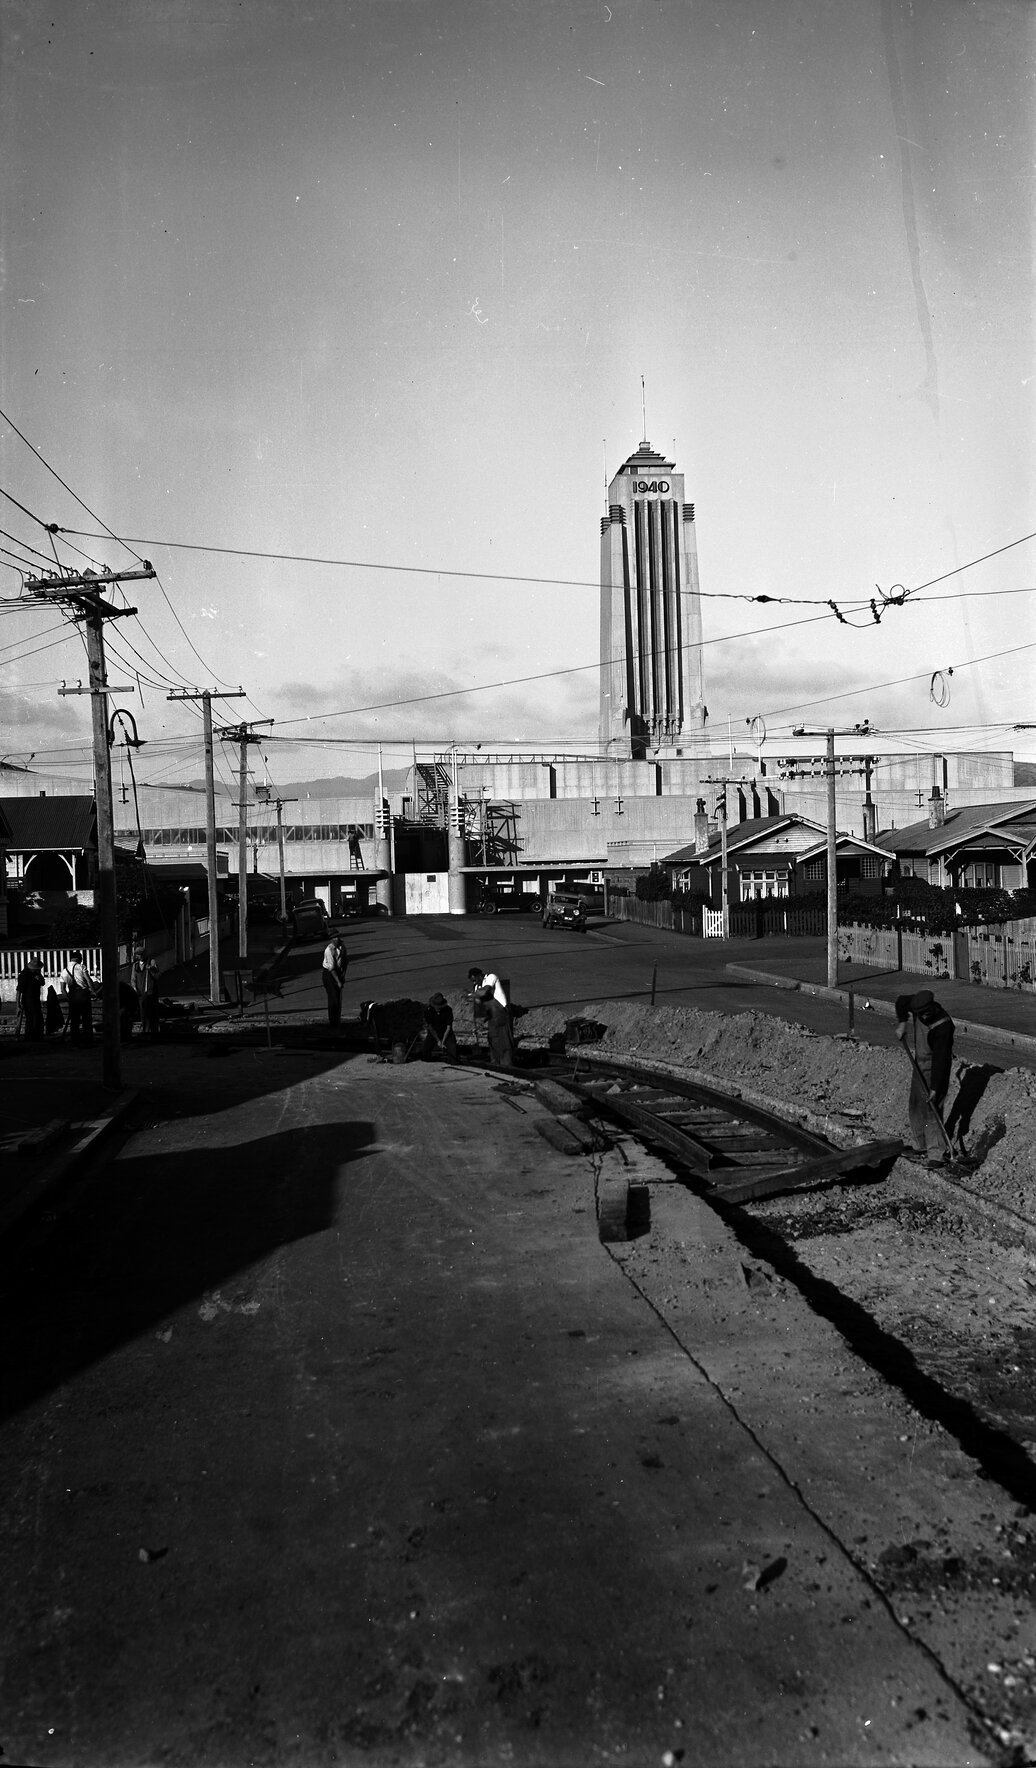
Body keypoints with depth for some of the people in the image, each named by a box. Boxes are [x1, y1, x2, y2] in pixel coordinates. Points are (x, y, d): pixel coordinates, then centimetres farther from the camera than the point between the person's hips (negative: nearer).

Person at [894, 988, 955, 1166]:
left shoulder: (943, 1025, -30)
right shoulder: (918, 1006, -11)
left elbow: (940, 1058, -30)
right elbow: (901, 1001, 14)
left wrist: (935, 1088, -30)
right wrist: (902, 1022, 2)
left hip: (936, 1068, -8)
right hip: (920, 1064, 8)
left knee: (930, 1108, -15)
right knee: (915, 1105, 15)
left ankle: (937, 1155, -14)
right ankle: (921, 1145, 28)